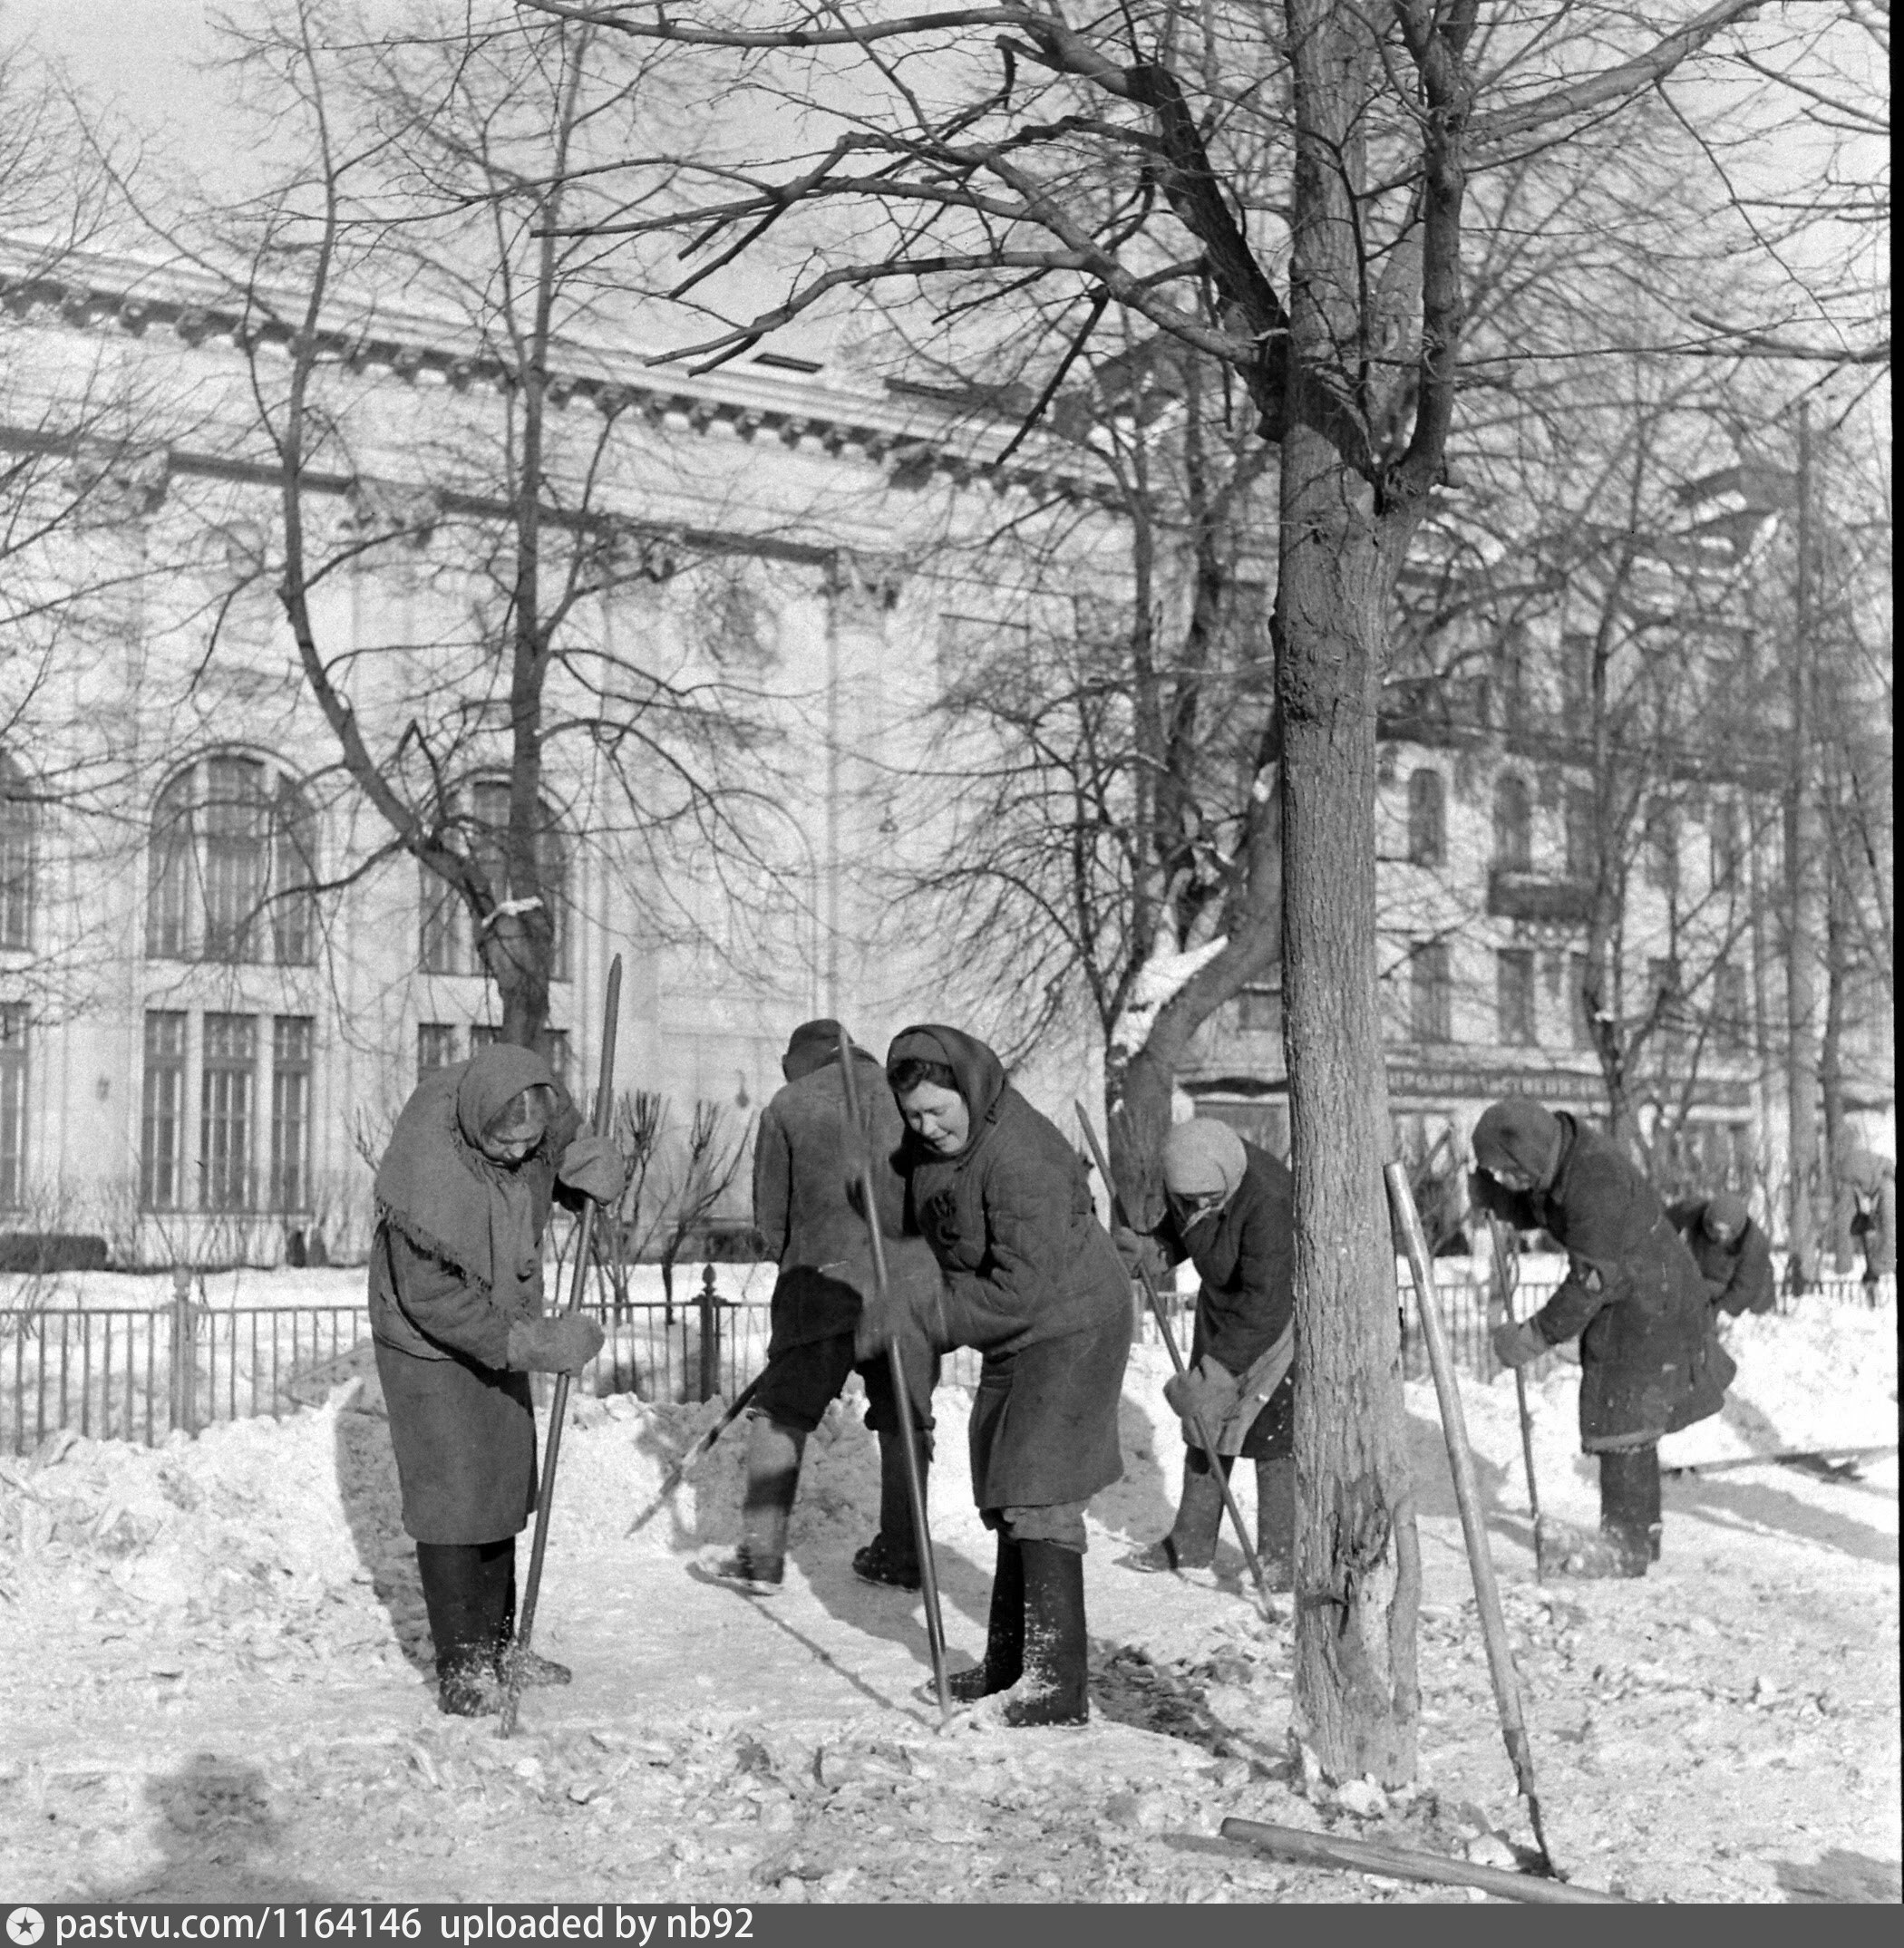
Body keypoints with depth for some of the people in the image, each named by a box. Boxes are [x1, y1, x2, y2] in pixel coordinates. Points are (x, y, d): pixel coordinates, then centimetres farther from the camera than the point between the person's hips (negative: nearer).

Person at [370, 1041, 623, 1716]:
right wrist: (532, 1344, -33)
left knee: (504, 1488, 14)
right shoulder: (427, 1168, -35)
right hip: (429, 1346, -7)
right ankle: (460, 1669, 5)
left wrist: (590, 1165, -12)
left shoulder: (542, 1114, -17)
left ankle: (497, 1647, 28)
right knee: (452, 1502, -6)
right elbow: (432, 1299, -31)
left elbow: (569, 1144, 9)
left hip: (500, 1338, 7)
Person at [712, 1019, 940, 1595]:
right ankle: (902, 1553, 18)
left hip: (824, 1275, -2)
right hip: (914, 1278, 2)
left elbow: (770, 1218, 9)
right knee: (904, 1417, 13)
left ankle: (762, 1553, 4)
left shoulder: (787, 1105, 7)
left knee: (780, 1411, 7)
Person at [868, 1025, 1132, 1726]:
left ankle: (1059, 1687, -12)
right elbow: (915, 1216, 21)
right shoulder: (934, 1144, -1)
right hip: (1011, 1338, 10)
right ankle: (1009, 1662, 28)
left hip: (1070, 1330, -10)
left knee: (1040, 1499, -15)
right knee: (1006, 1496, 15)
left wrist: (916, 1315, -29)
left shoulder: (1021, 1158, -29)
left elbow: (1021, 1288, -31)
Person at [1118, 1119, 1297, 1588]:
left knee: (1273, 1427, -10)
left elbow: (1265, 1303, -38)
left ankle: (1281, 1553, 2)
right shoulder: (1186, 1176, -17)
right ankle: (1192, 1540, 24)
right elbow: (1179, 1229, 6)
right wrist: (1153, 1249, -15)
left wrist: (1224, 1366, -41)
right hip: (1223, 1300, 7)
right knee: (1204, 1420, 11)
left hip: (1283, 1307, -7)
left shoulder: (1267, 1198, -37)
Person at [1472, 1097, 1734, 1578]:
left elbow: (1591, 1283, -30)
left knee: (1623, 1420, -8)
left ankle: (1628, 1544, 1)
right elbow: (1528, 1214, 10)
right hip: (1617, 1300, 10)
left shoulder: (1595, 1183, -33)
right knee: (1614, 1415, 15)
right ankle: (1640, 1534, 26)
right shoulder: (1553, 1152, -6)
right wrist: (1490, 1187, -11)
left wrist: (1535, 1336, -25)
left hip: (1650, 1301, -10)